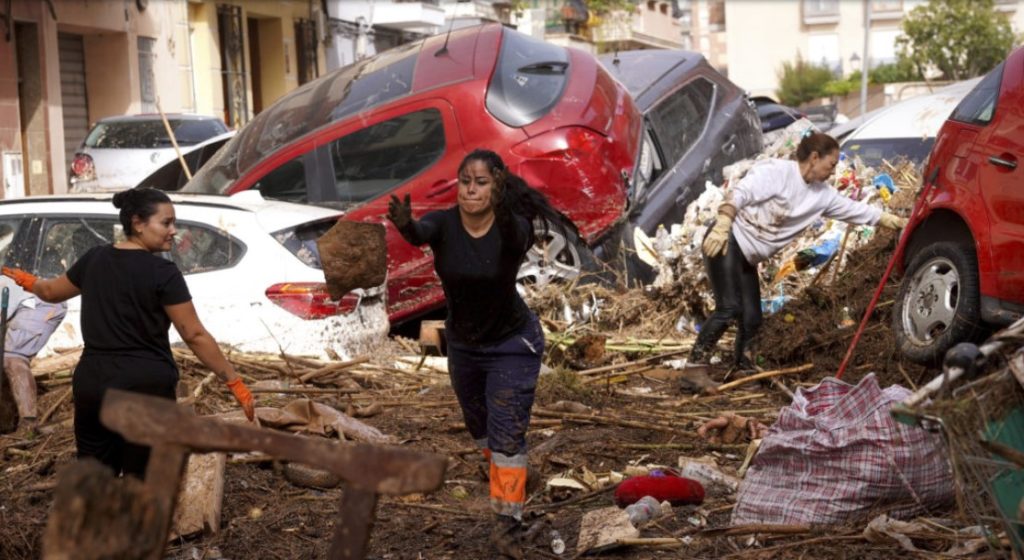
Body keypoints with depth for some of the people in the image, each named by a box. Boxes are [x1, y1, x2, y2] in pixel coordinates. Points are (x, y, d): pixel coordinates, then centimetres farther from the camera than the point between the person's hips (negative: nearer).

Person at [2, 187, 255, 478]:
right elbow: (195, 336, -13)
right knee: (141, 482, 3)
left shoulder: (94, 259, 6)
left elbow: (51, 291, 23)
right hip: (146, 387, -5)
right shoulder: (162, 272, -12)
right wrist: (235, 383, -8)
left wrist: (26, 280, 46)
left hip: (92, 382, 5)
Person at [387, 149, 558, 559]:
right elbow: (419, 234, -42)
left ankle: (506, 524, -5)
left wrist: (503, 212, -70)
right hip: (463, 343, 5)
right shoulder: (444, 224, -19)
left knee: (507, 433, -10)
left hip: (512, 343, -4)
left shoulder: (513, 228, -25)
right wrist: (404, 224, -66)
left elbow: (516, 240, -49)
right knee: (479, 426, 22)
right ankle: (508, 482, 49)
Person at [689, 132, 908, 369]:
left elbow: (855, 210, 13)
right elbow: (739, 193, -22)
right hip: (726, 242, -8)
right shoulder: (776, 171, -14)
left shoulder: (822, 195, 9)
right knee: (729, 308, -20)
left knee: (751, 319, 3)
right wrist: (722, 226, -34)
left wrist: (897, 221, 11)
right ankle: (694, 365, -16)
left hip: (747, 259, 8)